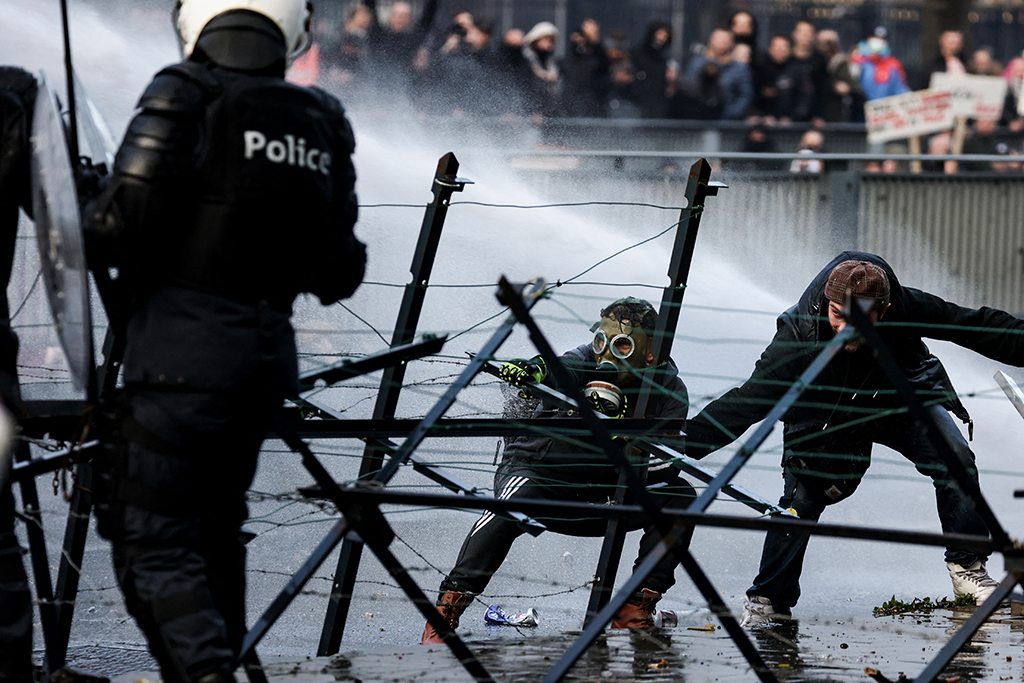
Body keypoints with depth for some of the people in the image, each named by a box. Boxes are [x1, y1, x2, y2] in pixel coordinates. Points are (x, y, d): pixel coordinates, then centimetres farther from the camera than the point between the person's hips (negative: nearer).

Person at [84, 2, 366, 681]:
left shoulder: (184, 97, -8)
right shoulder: (322, 123, 9)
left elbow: (122, 221, -16)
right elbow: (337, 274, 9)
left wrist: (90, 215, 5)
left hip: (184, 346, -6)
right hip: (270, 352, 6)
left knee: (153, 541, -4)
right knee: (215, 530, 20)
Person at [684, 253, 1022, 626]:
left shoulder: (908, 308, -33)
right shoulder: (799, 336, -37)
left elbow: (978, 326, -18)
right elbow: (746, 401, -37)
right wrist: (681, 443, -47)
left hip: (902, 401, 2)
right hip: (826, 419, -2)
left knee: (954, 458, -17)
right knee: (800, 500, -14)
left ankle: (967, 568, -1)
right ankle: (769, 599, 4)